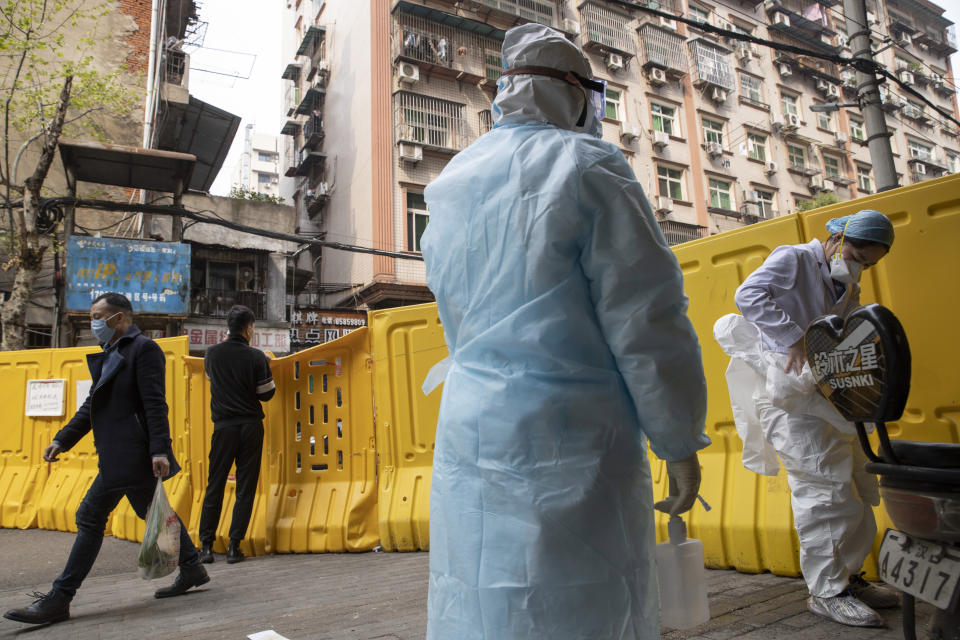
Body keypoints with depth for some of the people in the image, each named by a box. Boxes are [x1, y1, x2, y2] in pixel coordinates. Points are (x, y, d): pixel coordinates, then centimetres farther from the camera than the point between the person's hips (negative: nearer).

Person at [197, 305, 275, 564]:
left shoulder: (213, 353, 0)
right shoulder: (256, 357, -8)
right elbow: (267, 394, -3)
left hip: (223, 427, 2)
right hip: (251, 426, -2)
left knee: (215, 486, 10)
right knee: (245, 487, 5)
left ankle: (206, 545, 13)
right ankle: (234, 546, 7)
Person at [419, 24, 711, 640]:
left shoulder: (449, 186, 13)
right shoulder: (586, 165, -8)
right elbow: (645, 321, -11)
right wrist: (680, 443, -1)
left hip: (467, 434, 7)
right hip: (567, 444, -6)